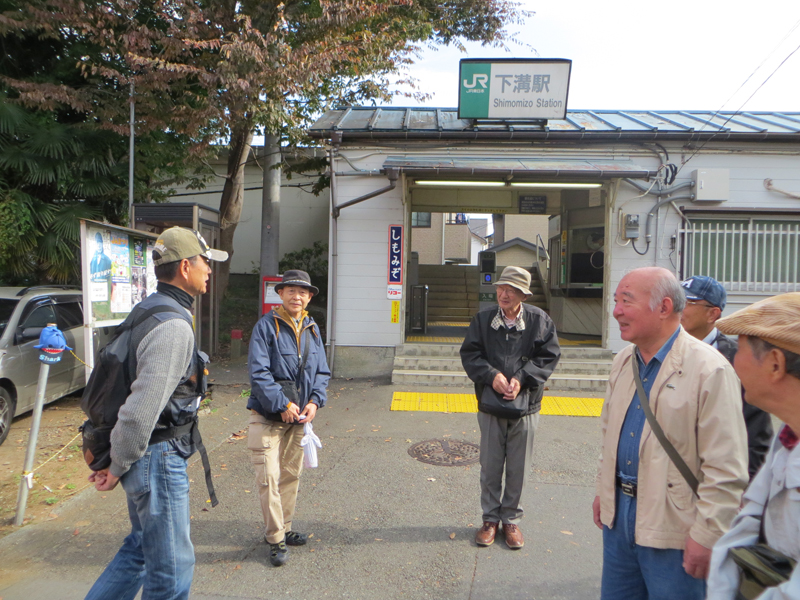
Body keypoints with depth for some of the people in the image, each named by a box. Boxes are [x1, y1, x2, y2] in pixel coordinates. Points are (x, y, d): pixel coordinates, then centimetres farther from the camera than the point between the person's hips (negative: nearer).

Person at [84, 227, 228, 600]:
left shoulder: (149, 310, 9)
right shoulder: (174, 327, -24)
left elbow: (139, 389, 14)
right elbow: (143, 406, -28)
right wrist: (117, 468, -14)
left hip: (150, 454, 10)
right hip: (159, 457, -10)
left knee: (142, 545, 26)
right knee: (172, 567, 7)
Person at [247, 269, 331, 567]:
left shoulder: (312, 329, 7)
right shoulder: (266, 326, -10)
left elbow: (322, 372, 9)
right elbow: (259, 372, -15)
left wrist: (315, 401, -7)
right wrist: (282, 404, -19)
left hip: (299, 415, 6)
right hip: (267, 416, -5)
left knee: (291, 475, 15)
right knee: (269, 477, -5)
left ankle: (285, 528, 30)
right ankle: (276, 538, 9)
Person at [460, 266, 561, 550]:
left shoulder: (539, 320, -3)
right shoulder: (483, 319, 0)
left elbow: (549, 356, -3)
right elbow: (469, 353, -1)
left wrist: (522, 379, -15)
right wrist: (491, 375, -17)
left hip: (525, 405, 0)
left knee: (518, 468, 10)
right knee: (490, 466, 10)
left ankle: (511, 519, 29)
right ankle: (490, 518, 28)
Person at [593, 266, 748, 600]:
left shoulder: (710, 369, -17)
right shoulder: (623, 362, 6)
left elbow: (726, 470, -18)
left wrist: (706, 536, -16)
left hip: (672, 530, -7)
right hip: (618, 514, 7)